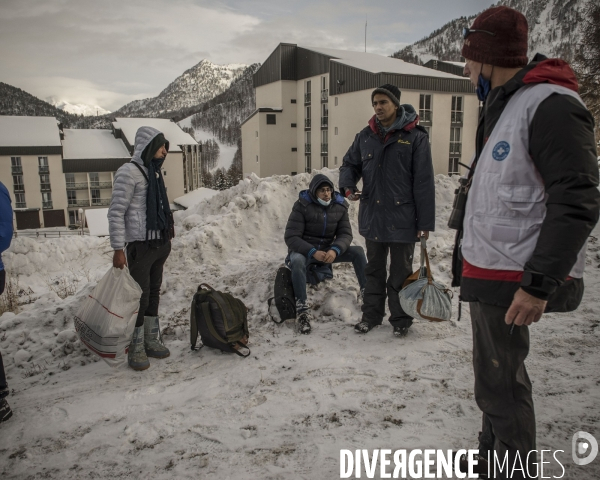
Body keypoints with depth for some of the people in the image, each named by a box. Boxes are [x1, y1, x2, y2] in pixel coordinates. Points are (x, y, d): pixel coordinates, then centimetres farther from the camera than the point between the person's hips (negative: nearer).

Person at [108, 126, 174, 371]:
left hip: (161, 243, 8)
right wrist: (118, 249, -17)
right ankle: (136, 349, 14)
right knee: (140, 297, -1)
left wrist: (166, 237, 15)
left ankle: (152, 341, 27)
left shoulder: (153, 171, 13)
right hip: (141, 246, -8)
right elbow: (116, 213, -14)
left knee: (153, 294, 15)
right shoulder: (129, 172, -12)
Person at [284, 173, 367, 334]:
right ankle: (302, 310, -36)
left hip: (329, 251, 4)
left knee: (358, 251, -14)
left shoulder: (339, 206, -2)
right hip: (304, 250, -4)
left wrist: (334, 250, -30)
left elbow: (346, 234, -7)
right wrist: (313, 252, -32)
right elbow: (291, 237, -17)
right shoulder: (302, 206, -14)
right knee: (297, 260, -38)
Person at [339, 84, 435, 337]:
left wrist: (425, 222, -12)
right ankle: (371, 314, 30)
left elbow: (424, 182, -9)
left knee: (400, 273, 9)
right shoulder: (365, 136, 7)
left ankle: (401, 319, 24)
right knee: (374, 270, 16)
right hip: (372, 216, 4)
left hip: (402, 218, -4)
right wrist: (348, 185, -6)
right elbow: (350, 164, 17)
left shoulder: (415, 136, -7)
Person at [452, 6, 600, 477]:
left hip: (510, 280, -10)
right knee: (497, 376, 22)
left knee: (501, 386, 1)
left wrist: (540, 284, -25)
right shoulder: (504, 106, 16)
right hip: (488, 271, 10)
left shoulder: (551, 106, -15)